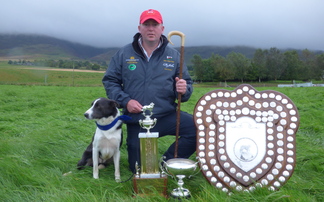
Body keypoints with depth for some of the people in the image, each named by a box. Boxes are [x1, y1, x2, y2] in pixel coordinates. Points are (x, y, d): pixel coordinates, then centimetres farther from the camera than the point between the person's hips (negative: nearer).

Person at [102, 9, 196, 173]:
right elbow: (110, 81, 3)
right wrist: (125, 100, -12)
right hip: (136, 121, 0)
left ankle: (168, 162, -1)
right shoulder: (124, 54, 1)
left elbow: (187, 84, 5)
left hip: (167, 116, 1)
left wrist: (184, 90, -20)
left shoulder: (174, 56, 2)